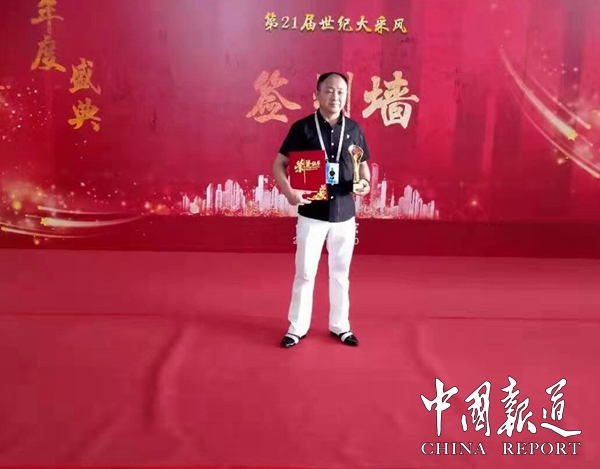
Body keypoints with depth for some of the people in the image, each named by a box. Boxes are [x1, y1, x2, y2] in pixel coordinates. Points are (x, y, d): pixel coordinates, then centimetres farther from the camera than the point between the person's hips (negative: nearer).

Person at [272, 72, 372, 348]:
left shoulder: (354, 129, 3)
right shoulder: (302, 127, -6)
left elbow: (362, 164, 13)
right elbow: (279, 165, -4)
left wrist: (365, 182, -9)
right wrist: (289, 192, -22)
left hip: (345, 214, 3)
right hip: (312, 214, -2)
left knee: (341, 273, 14)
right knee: (305, 273, 6)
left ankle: (340, 326, 29)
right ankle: (297, 328, 22)